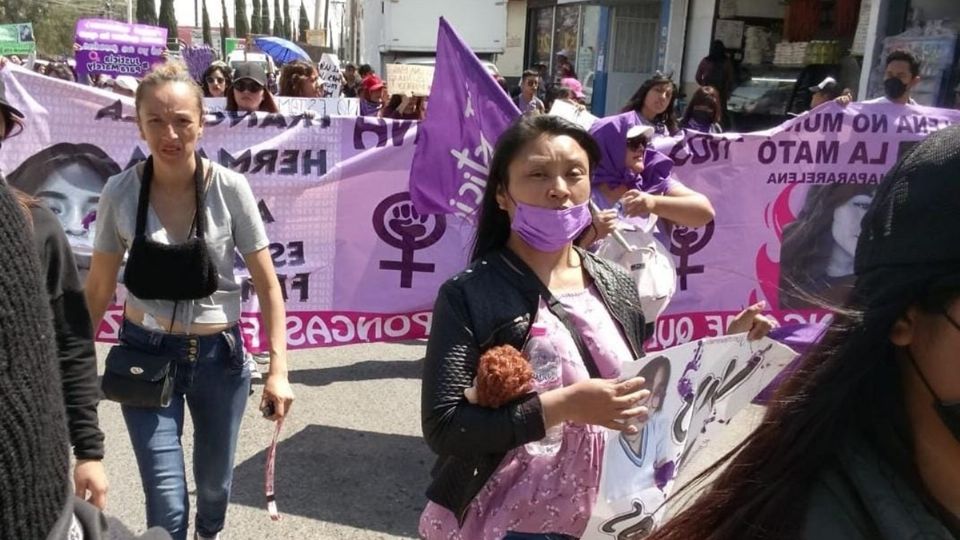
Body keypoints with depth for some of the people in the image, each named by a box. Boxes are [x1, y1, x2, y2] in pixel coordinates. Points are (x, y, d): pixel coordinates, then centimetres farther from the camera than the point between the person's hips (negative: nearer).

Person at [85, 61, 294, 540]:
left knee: (214, 481, 21)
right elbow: (98, 290, 1)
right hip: (145, 353, 0)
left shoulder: (229, 189, -13)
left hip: (217, 354, 0)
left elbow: (267, 285, -9)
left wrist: (278, 369, -15)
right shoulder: (119, 193, -10)